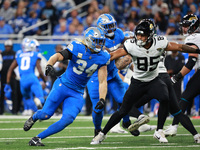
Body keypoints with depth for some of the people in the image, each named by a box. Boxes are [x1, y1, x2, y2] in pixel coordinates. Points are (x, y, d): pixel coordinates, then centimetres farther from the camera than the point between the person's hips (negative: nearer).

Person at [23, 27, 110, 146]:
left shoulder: (102, 57, -2)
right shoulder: (77, 48, -13)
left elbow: (103, 81, -2)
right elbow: (58, 56, -24)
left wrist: (102, 99, -16)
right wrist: (49, 65, -46)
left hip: (77, 93, 3)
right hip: (63, 85, -3)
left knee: (67, 119, -15)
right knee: (45, 115, -6)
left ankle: (38, 138, -3)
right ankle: (34, 117, 33)